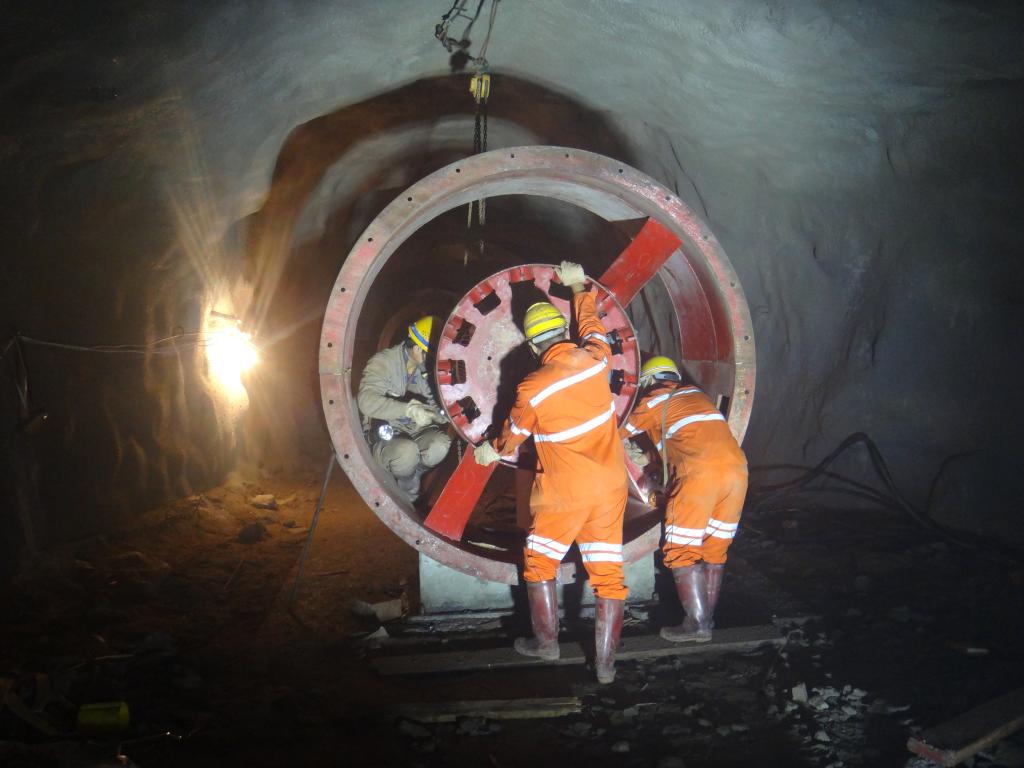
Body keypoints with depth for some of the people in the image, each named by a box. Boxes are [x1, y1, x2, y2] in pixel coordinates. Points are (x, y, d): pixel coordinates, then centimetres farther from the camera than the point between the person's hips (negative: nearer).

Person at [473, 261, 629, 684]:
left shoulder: (532, 388, -12)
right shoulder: (595, 357, -5)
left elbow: (513, 435, 6)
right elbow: (589, 322, 18)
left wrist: (489, 452, 28)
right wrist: (578, 286, 36)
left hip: (564, 491, -3)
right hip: (610, 484, 4)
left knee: (539, 561, 18)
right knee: (607, 570, 6)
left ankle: (546, 641, 27)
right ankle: (605, 662, 10)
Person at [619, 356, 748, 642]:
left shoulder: (653, 401, 13)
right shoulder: (696, 393, 28)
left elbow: (620, 436, 23)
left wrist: (632, 453, 46)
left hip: (699, 474, -6)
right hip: (736, 468, 6)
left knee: (682, 552, 2)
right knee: (714, 551, 14)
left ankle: (697, 623, -2)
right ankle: (706, 618, 18)